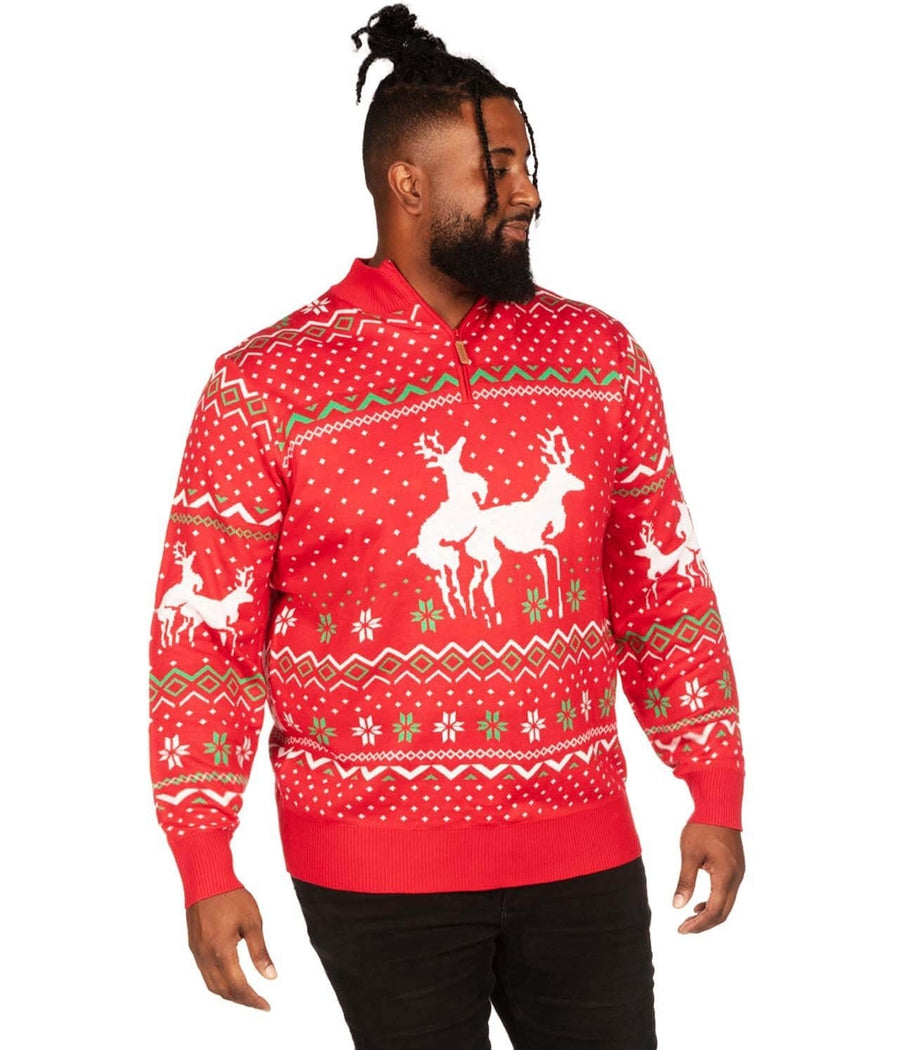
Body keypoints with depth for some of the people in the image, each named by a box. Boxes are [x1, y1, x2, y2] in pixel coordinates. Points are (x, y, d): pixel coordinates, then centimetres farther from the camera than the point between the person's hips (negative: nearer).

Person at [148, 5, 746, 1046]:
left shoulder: (601, 355, 5)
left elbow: (664, 589, 10)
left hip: (584, 849, 3)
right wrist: (205, 868, -7)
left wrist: (716, 795, 7)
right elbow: (201, 637, -4)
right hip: (376, 872, -3)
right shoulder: (263, 386, -5)